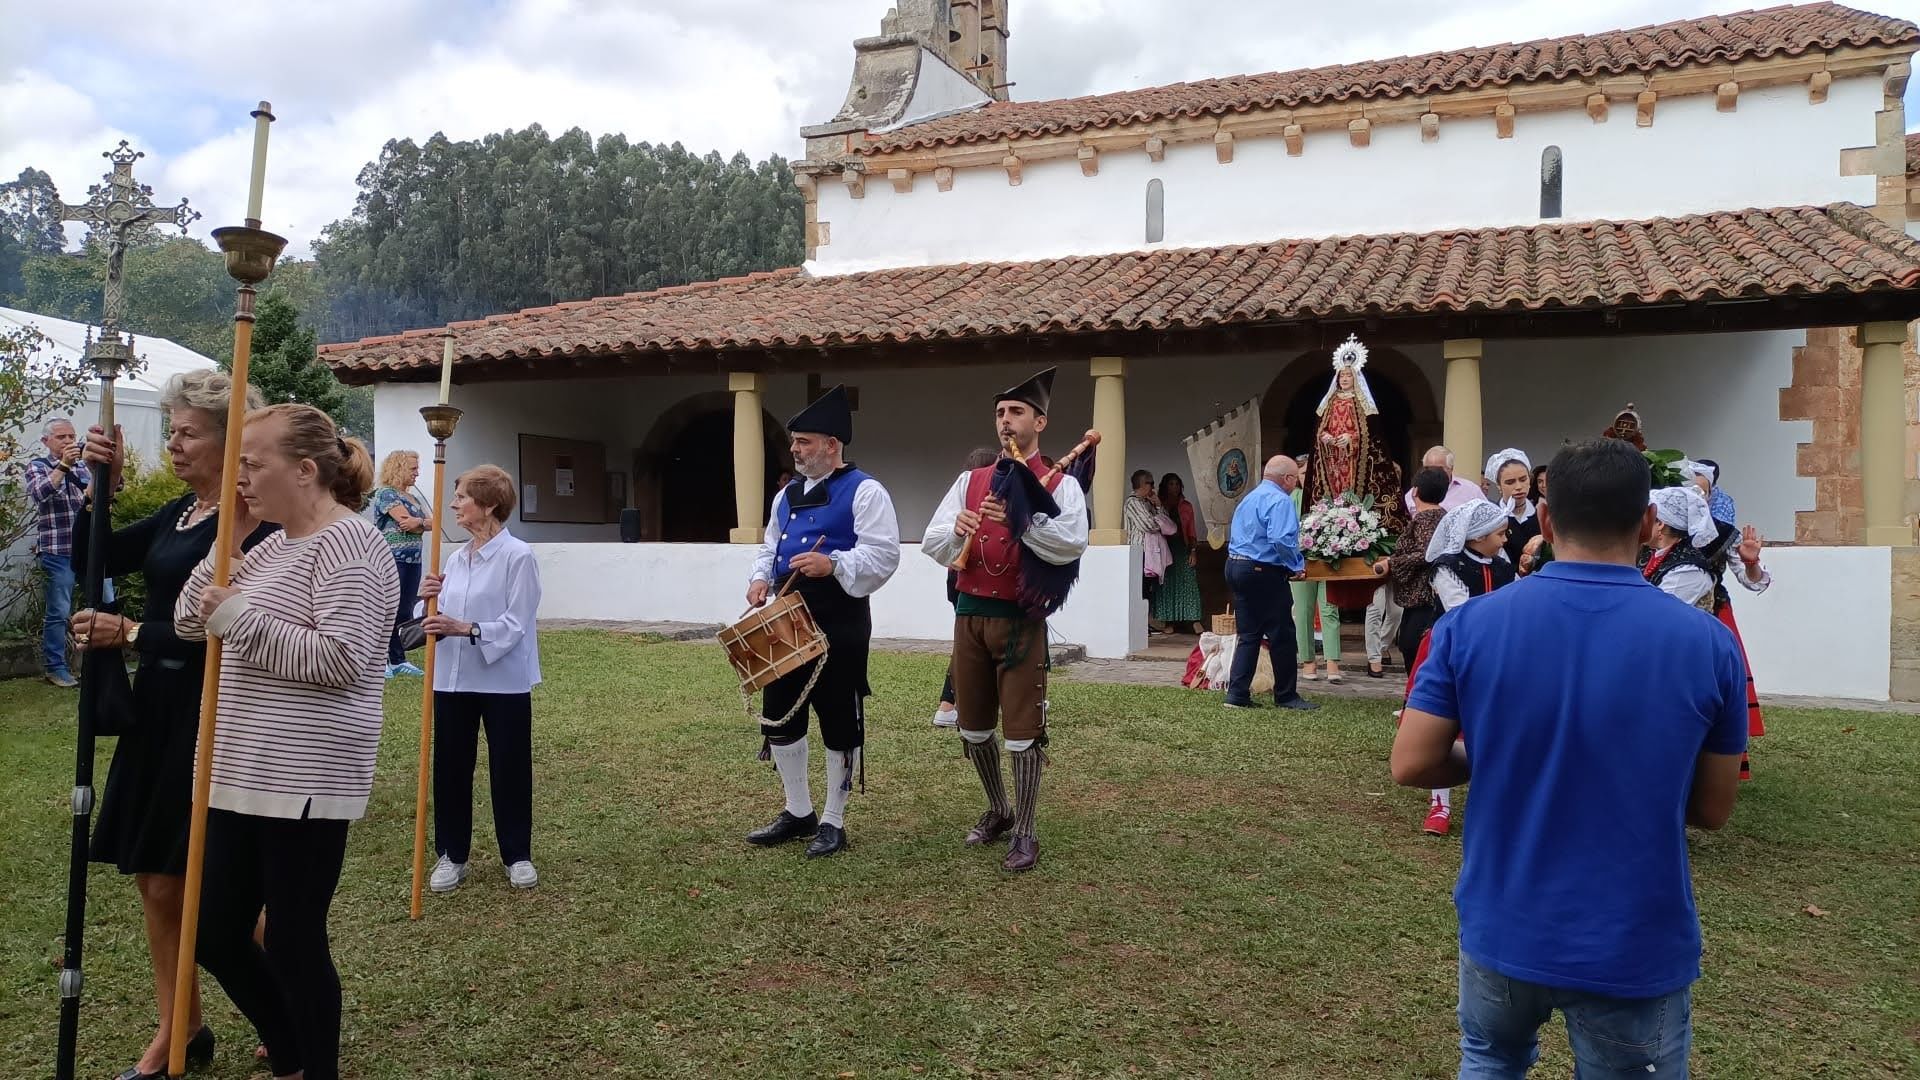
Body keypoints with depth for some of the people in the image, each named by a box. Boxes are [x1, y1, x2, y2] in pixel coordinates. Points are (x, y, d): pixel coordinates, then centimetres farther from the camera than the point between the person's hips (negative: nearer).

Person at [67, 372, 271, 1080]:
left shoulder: (255, 524, -16)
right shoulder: (183, 512, 11)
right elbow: (92, 561, 10)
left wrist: (131, 634, -19)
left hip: (212, 714, -9)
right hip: (159, 707, 9)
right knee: (155, 879, 14)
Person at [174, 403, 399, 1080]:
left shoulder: (348, 542, -14)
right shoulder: (272, 546, 15)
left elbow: (340, 659, -24)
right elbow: (188, 623, 15)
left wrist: (238, 619, -17)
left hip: (304, 782, -10)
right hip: (240, 775, 10)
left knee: (293, 944, 2)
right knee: (215, 934, 16)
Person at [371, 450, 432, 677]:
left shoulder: (414, 496, 18)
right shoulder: (386, 493, -6)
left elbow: (433, 522, 7)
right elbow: (405, 522, -18)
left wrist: (419, 522, -12)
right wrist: (425, 522, -2)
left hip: (412, 561, 8)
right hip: (392, 560, -8)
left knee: (405, 612, 9)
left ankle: (398, 660, 14)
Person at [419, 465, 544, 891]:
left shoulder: (518, 556, -12)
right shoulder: (456, 558, 9)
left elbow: (516, 624, -17)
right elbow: (446, 617, 15)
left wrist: (466, 628, -27)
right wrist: (431, 601, -5)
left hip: (504, 681, -6)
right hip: (453, 677, 6)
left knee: (509, 769, 6)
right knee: (450, 767, 10)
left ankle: (517, 855, 21)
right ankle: (451, 855, 24)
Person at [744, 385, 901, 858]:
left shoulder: (864, 492, -8)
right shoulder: (787, 495, 15)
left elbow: (883, 555, -16)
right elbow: (770, 547, 23)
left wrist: (833, 565, -28)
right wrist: (760, 578, 2)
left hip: (839, 626, -7)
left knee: (839, 725, 2)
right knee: (779, 717, 11)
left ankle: (833, 823, 16)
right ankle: (798, 813, 27)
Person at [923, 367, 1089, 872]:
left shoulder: (1060, 484, -1)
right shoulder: (970, 481, 11)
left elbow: (1072, 546, -17)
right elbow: (932, 545, 3)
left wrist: (1019, 520, -25)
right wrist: (957, 530, -18)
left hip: (1020, 619, -4)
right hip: (969, 615, 5)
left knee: (1022, 731, -1)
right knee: (972, 726, 14)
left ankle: (1024, 834, 12)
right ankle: (998, 811, 34)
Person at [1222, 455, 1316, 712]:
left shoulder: (1248, 498, 17)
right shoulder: (1280, 500, -13)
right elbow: (1281, 540, -26)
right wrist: (1297, 565, -11)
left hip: (1235, 566, 9)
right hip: (1264, 573, -9)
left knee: (1248, 635, 11)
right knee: (1282, 635, 3)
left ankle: (1237, 695, 7)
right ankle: (1286, 696, 11)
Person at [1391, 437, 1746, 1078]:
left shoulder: (1469, 626, -12)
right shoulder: (1707, 644, -12)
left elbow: (1411, 765, -9)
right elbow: (1712, 809, -3)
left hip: (1502, 927, 1)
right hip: (1635, 948, -1)